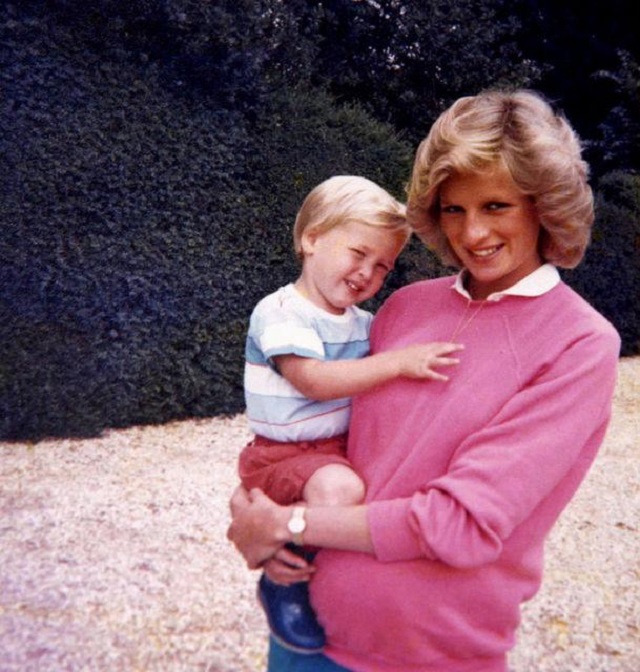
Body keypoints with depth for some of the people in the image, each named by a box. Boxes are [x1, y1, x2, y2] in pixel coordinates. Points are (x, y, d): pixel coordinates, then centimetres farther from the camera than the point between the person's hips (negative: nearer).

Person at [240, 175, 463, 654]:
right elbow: (313, 380, -27)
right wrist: (398, 362, -32)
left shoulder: (362, 323, 10)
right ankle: (285, 581, -9)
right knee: (340, 489, -35)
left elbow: (372, 380, 22)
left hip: (348, 448, 8)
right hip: (288, 455, -8)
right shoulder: (279, 313, -14)